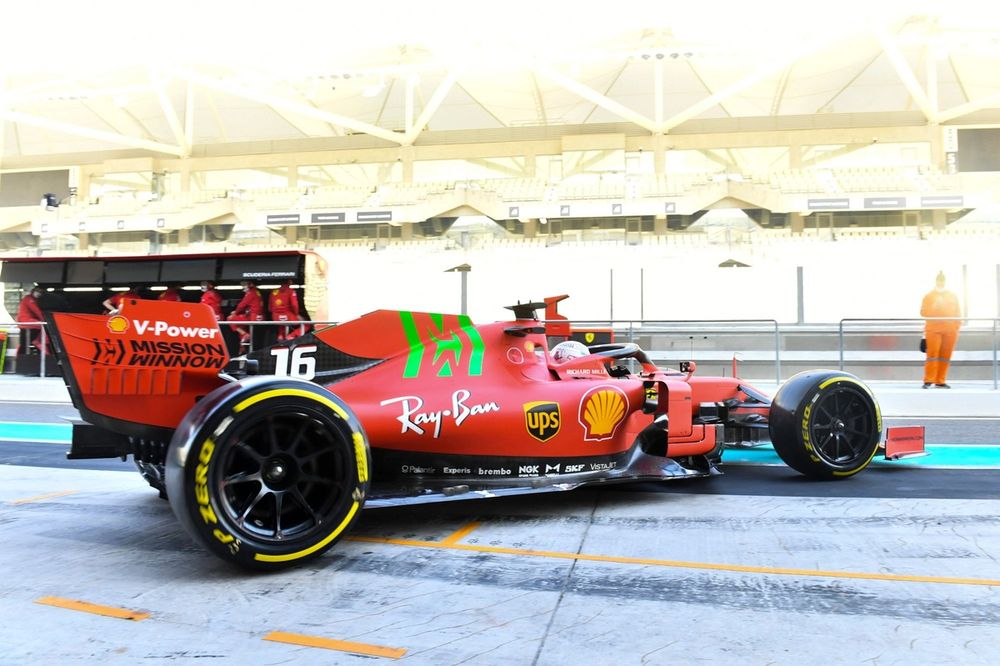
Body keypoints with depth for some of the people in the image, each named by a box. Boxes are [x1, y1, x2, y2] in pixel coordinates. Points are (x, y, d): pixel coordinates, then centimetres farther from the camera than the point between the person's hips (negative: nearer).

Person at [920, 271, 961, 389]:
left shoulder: (953, 296, 15)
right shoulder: (929, 296, 9)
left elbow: (958, 313, 14)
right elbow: (923, 312, 1)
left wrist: (957, 327, 6)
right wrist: (934, 306, -14)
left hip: (950, 331, 3)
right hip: (933, 330, -3)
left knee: (945, 356, 2)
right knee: (932, 354, -11)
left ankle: (940, 381, 6)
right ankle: (928, 380, -11)